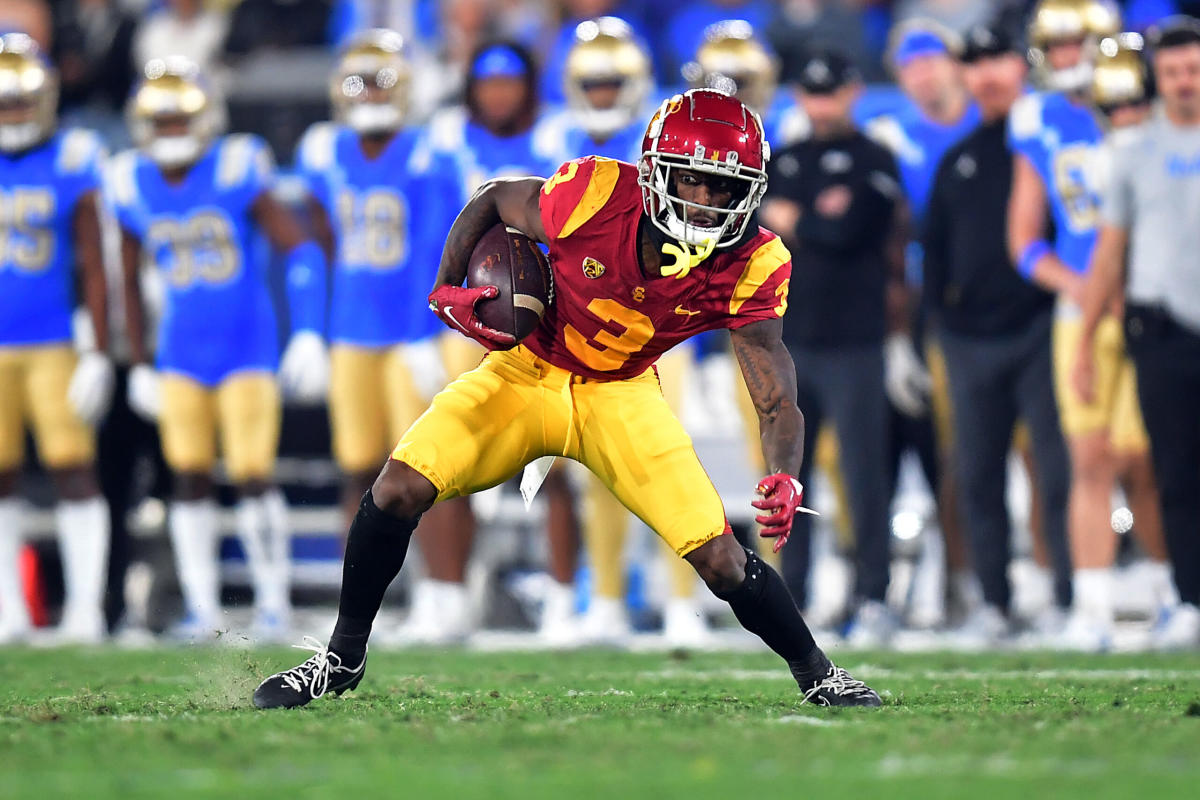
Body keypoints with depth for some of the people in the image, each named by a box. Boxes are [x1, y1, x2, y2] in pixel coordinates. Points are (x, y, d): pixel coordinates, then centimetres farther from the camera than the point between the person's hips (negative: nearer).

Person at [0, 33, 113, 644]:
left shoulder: (72, 162, -1)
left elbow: (92, 265, 1)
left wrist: (100, 352, -3)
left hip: (54, 343, -3)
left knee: (73, 471, -7)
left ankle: (85, 609, -3)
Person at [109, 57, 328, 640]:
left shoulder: (236, 172, -11)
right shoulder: (134, 187, 1)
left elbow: (300, 250, -9)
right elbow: (130, 282, 13)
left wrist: (308, 334, -16)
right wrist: (138, 365, 13)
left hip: (247, 348, -4)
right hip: (181, 358, 4)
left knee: (252, 478, -8)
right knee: (190, 480, 2)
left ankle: (272, 599, 5)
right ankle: (201, 607, 8)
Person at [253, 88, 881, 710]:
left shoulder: (748, 268, -23)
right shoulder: (596, 197, -28)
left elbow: (778, 401, -23)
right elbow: (492, 201, -6)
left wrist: (784, 478, -42)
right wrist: (446, 291, -12)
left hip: (622, 396, 1)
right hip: (528, 373, 0)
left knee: (721, 561, -10)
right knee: (400, 489, -17)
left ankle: (816, 675, 16)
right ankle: (343, 655, 4)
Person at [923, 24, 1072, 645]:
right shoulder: (958, 160, 17)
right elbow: (935, 246, 21)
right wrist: (939, 309, 10)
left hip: (1038, 330, -5)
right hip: (970, 338, 5)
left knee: (1057, 470, -7)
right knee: (977, 476, 7)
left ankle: (1073, 597, -3)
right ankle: (993, 601, 14)